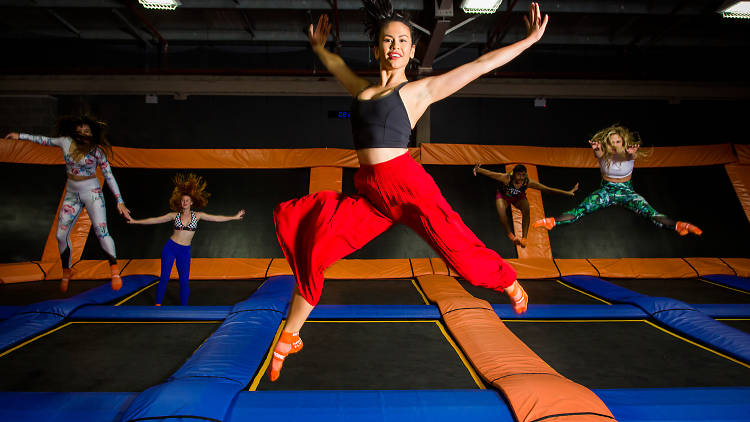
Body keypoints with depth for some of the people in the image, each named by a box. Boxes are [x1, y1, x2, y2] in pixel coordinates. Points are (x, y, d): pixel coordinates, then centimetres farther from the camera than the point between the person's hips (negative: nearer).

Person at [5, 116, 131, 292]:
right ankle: (66, 271, 25)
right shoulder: (66, 142, -1)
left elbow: (109, 176, -9)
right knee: (61, 235, 4)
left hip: (92, 193, -4)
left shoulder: (96, 150, -10)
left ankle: (114, 268, -1)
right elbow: (46, 140, 20)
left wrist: (119, 201, -12)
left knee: (102, 233, -16)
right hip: (72, 194, 4)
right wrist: (20, 136, 28)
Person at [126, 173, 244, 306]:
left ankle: (183, 307, 14)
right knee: (164, 278, 0)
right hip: (170, 248, -1)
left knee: (184, 281, 1)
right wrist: (135, 221, 4)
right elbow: (154, 220, 5)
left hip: (185, 252, 1)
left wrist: (234, 217, 3)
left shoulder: (197, 215, 2)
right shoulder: (174, 215, 1)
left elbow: (217, 218, 3)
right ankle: (158, 304, 15)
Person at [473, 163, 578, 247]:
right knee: (501, 212, -30)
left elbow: (547, 189, -24)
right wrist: (478, 170, -68)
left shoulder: (528, 182, -30)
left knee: (526, 211, -27)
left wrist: (567, 193, -25)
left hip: (518, 197, 2)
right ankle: (511, 236, -12)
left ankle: (524, 237, -21)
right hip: (503, 196, -2)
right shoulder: (506, 178, -37)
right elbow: (490, 173, -47)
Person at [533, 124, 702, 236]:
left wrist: (631, 152, -64)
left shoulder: (630, 154, -14)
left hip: (626, 191, 0)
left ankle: (678, 226, -37)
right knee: (580, 210, -21)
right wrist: (596, 148, -64)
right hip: (606, 190, 0)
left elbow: (628, 154, -39)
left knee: (648, 211, -25)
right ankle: (552, 222, -33)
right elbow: (598, 153, -38)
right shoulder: (603, 155, -14)